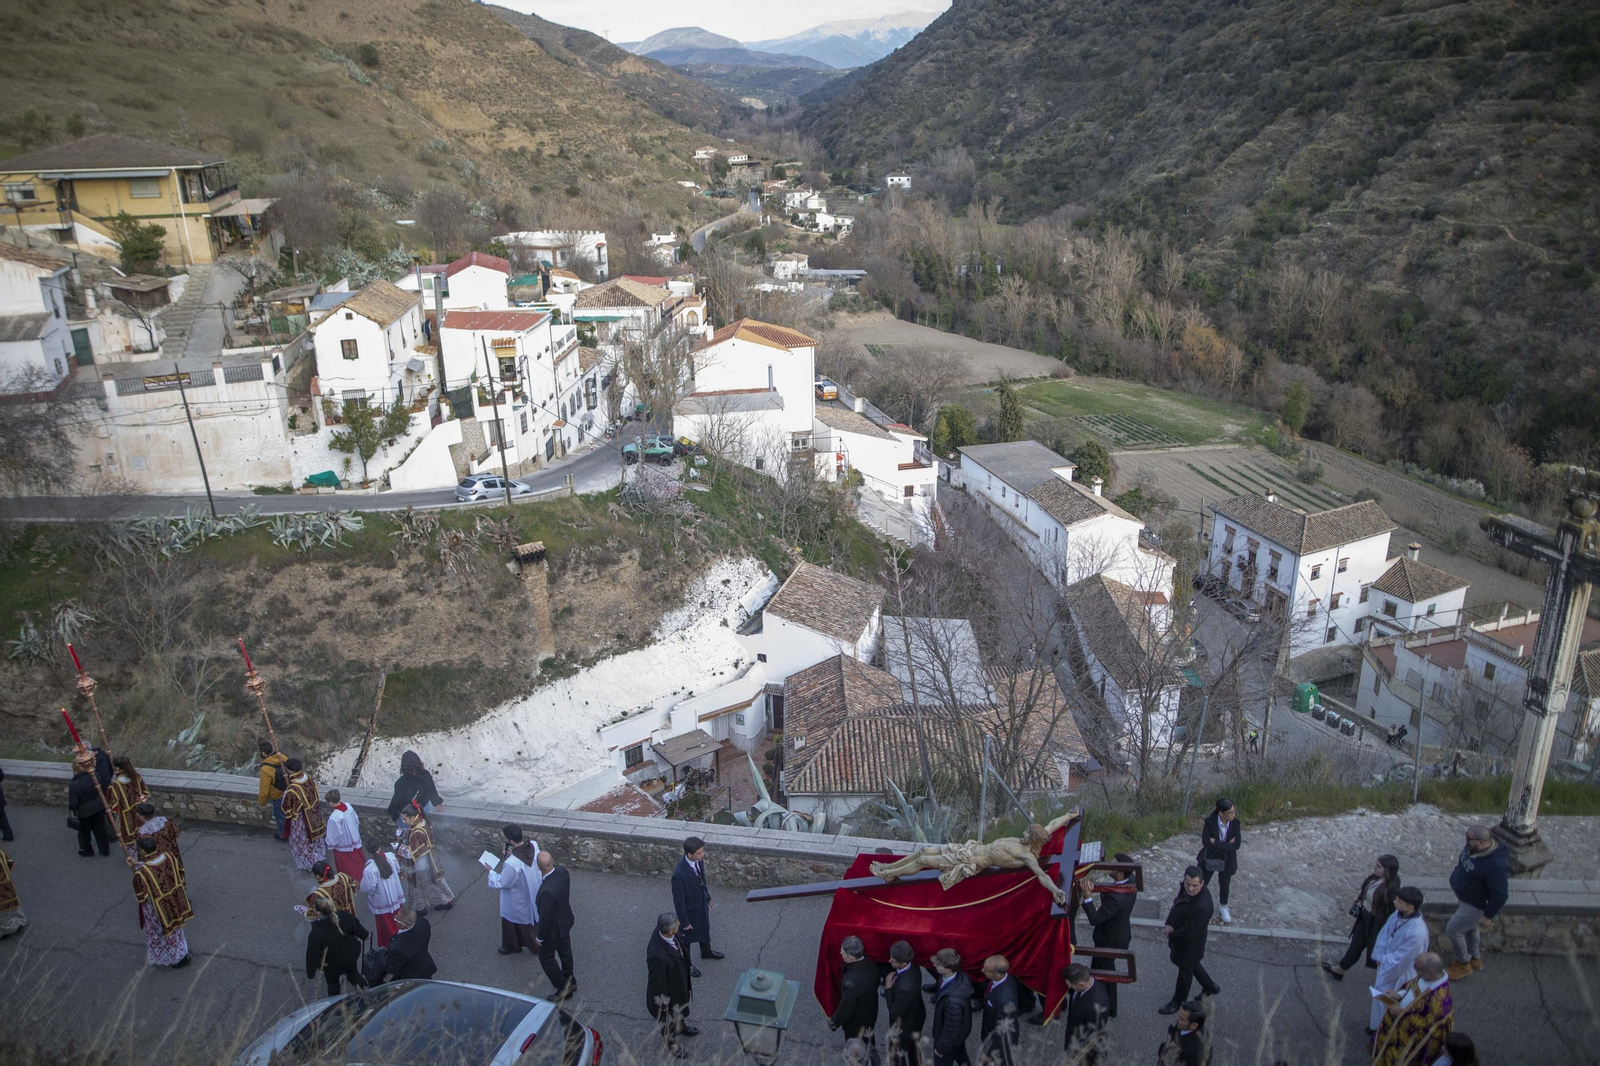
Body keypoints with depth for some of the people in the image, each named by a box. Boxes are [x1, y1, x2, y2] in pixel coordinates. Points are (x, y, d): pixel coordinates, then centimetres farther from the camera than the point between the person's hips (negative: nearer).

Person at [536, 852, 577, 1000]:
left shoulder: (547, 891, -42)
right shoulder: (562, 870, -19)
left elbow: (546, 918, -27)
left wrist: (541, 937, -11)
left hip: (554, 929, -7)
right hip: (565, 921, 7)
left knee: (546, 958, 18)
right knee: (565, 952, 28)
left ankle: (564, 989, 32)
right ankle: (570, 982, 49)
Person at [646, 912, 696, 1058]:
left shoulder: (661, 930, -23)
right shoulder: (657, 956, -47)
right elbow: (658, 983, -30)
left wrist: (687, 968, 16)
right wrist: (663, 1004, -15)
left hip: (679, 983, 7)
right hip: (669, 992, -7)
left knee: (680, 1009, 36)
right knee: (669, 1020, 25)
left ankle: (680, 1026, 66)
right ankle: (671, 1046, 53)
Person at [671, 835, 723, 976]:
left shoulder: (699, 860, -19)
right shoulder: (679, 875, -41)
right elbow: (678, 901, -28)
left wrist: (707, 897, 15)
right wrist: (684, 921, -17)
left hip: (702, 903, 7)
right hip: (689, 909, -7)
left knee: (704, 928, 31)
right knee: (686, 937, 21)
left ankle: (706, 951, 60)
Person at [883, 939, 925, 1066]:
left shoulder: (905, 987, -46)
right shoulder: (912, 968, -18)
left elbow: (895, 1012, -29)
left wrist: (888, 988, -25)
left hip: (905, 1023, -7)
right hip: (916, 1015, 7)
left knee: (898, 1053, 21)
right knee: (912, 1048, 33)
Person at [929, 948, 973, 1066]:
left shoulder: (953, 999, -46)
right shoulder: (959, 977, -20)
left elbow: (951, 1028, -31)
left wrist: (941, 1047, -12)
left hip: (951, 1036, -6)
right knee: (960, 1056, 33)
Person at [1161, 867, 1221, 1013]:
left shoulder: (1201, 907, -41)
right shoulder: (1187, 888, -17)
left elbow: (1187, 933, -31)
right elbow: (1177, 903, 1)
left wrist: (1171, 936, -15)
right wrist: (1169, 923, -10)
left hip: (1190, 942, -7)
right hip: (1181, 935, 7)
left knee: (1185, 970, 18)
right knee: (1191, 964, 31)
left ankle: (1178, 1001, 42)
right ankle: (1210, 986, 55)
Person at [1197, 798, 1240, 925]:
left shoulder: (1235, 823, -19)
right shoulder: (1210, 821, -24)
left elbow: (1236, 845, -21)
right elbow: (1205, 842, -26)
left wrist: (1215, 842, -24)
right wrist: (1226, 845, -25)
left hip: (1227, 860, 2)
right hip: (1210, 858, -2)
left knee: (1224, 884, 22)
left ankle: (1223, 906, 48)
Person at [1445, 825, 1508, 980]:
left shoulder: (1494, 865, -39)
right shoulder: (1473, 847, -15)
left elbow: (1500, 895, -29)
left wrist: (1488, 915, -19)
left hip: (1475, 905, -8)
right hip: (1464, 898, 8)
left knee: (1452, 930, 4)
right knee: (1470, 929, 27)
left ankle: (1464, 964, 27)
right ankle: (1475, 959, 49)